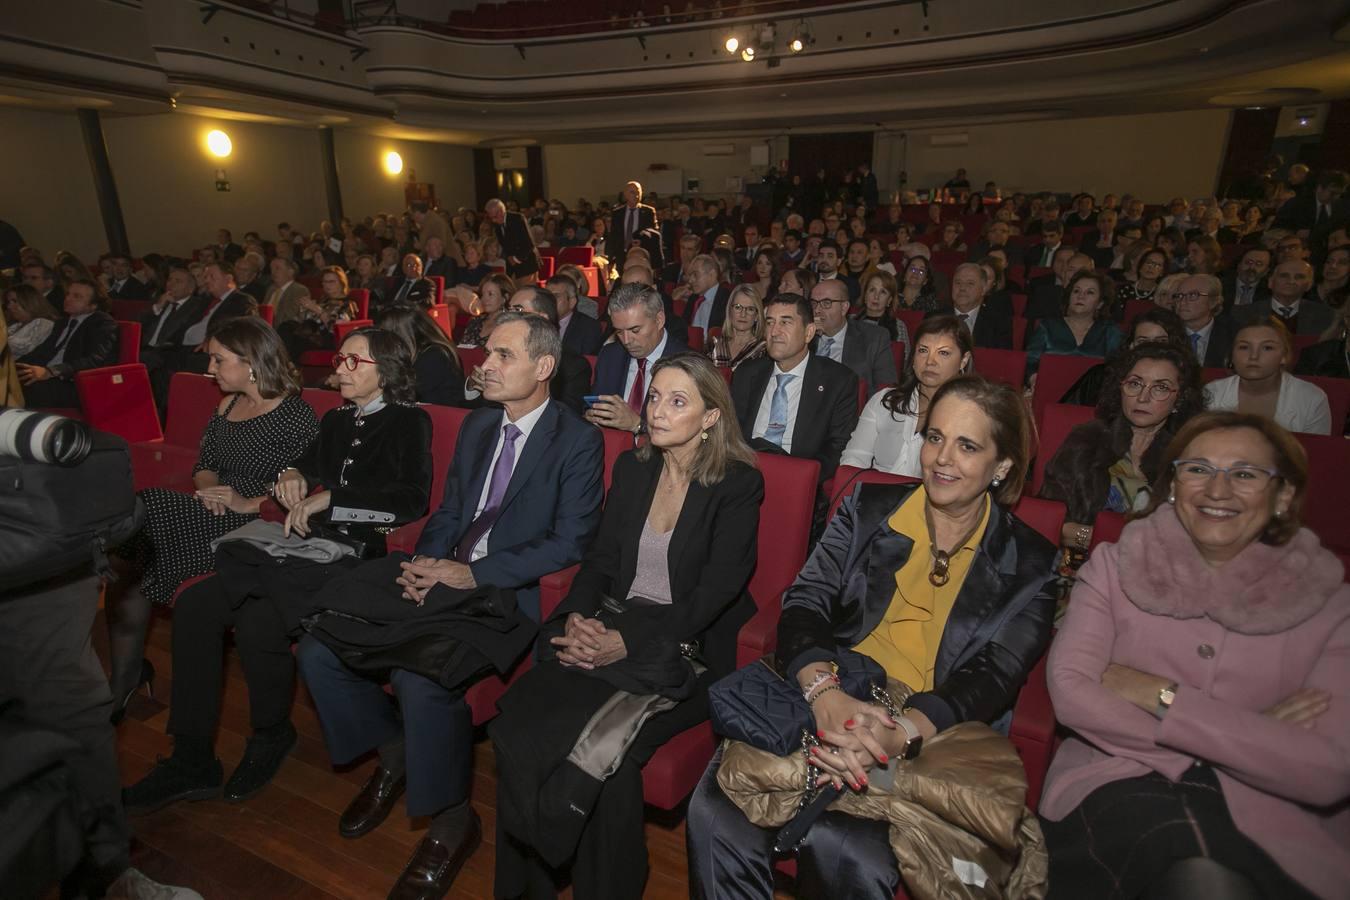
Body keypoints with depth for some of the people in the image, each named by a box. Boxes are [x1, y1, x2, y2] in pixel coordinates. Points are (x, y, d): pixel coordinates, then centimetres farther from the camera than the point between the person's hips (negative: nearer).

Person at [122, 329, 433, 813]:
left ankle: (271, 736, 3)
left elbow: (412, 499, -12)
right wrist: (293, 474, 1)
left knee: (258, 620, -27)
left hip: (358, 556, -7)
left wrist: (329, 498, -13)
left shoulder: (410, 422, 0)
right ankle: (192, 760, -2)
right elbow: (310, 464, 25)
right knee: (194, 605, -11)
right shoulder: (336, 420, 22)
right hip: (307, 548, 7)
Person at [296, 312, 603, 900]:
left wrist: (474, 574, -19)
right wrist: (424, 561, -5)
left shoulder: (578, 442, -8)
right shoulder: (477, 424, 14)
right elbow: (448, 511, 16)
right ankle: (392, 753, 20)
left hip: (506, 588, -7)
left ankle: (451, 819, -1)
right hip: (443, 571, 7)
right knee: (317, 649, -5)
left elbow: (570, 542, -14)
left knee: (420, 675, -30)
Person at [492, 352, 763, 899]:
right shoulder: (632, 469, 11)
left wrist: (627, 642, -21)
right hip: (610, 629, 5)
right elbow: (601, 560, 11)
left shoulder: (739, 485, -6)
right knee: (518, 721, -18)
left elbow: (716, 591, -12)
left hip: (688, 649, -4)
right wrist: (577, 619, -9)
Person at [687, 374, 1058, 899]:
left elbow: (992, 678, -6)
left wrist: (899, 733, -26)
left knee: (841, 847, -30)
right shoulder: (869, 507, 9)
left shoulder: (1028, 566, 6)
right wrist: (824, 691, -23)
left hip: (931, 742, -1)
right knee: (717, 810, -24)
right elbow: (806, 601, -1)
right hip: (825, 708, 2)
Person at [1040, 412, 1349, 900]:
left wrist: (1160, 695, -11)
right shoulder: (1116, 566, 5)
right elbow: (1070, 692, -9)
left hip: (1264, 820, 1)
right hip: (1119, 789, 0)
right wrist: (1249, 733, -9)